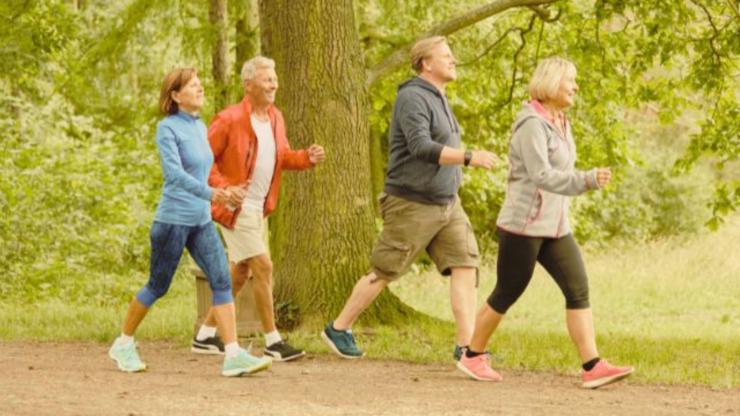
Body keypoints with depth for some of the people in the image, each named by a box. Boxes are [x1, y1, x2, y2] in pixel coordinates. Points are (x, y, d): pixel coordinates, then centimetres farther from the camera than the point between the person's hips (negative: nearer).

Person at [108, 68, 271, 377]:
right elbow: (174, 171, -24)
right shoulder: (167, 128, -11)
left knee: (222, 280, -8)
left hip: (201, 221, 6)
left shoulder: (200, 127, 11)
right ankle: (124, 344, 24)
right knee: (157, 286, 5)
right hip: (173, 220, -6)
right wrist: (209, 193, -36)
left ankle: (233, 355, -13)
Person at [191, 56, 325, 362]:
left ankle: (205, 335, 24)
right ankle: (272, 342, -6)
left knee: (239, 274, 13)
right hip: (236, 207, -9)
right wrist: (224, 188, -22)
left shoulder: (274, 118, 8)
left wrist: (307, 158, -3)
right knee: (263, 267, -12)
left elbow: (282, 156, 17)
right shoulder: (230, 120, -15)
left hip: (259, 208, 9)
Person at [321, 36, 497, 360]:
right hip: (412, 204, -9)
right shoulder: (413, 97, -15)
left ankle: (466, 345, -8)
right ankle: (338, 330, 17)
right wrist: (468, 158, -32)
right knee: (383, 272, 1)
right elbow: (421, 148, -27)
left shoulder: (438, 99, 16)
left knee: (465, 266, -6)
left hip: (446, 203, 9)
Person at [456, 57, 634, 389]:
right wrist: (588, 180, -33)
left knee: (578, 290, -5)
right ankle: (472, 356, 22)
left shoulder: (559, 123, 13)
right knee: (507, 294, 3)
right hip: (522, 225, -8)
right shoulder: (532, 124, -15)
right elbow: (541, 176, -25)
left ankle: (593, 367, -11)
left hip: (555, 227, 8)